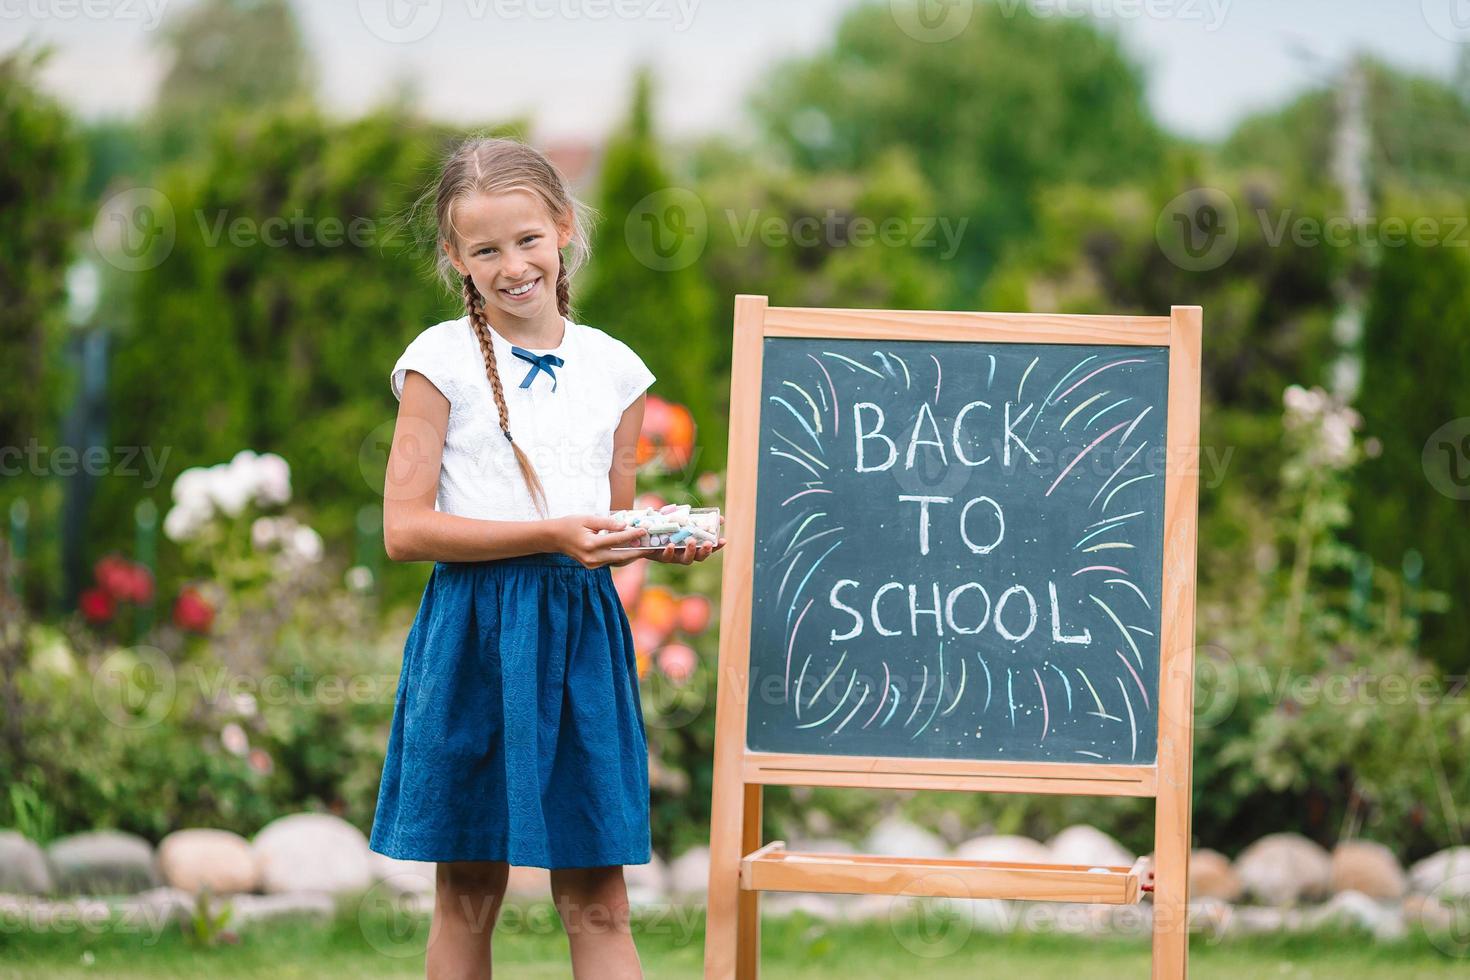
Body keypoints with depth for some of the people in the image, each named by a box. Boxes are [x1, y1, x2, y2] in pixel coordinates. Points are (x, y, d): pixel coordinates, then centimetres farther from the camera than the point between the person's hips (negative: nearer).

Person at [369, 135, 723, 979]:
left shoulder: (613, 368, 9)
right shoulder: (441, 362, -3)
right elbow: (405, 528, -10)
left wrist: (662, 541, -5)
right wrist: (551, 535, -17)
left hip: (582, 631, 3)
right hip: (475, 633, -3)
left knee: (598, 900, 1)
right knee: (469, 893, 4)